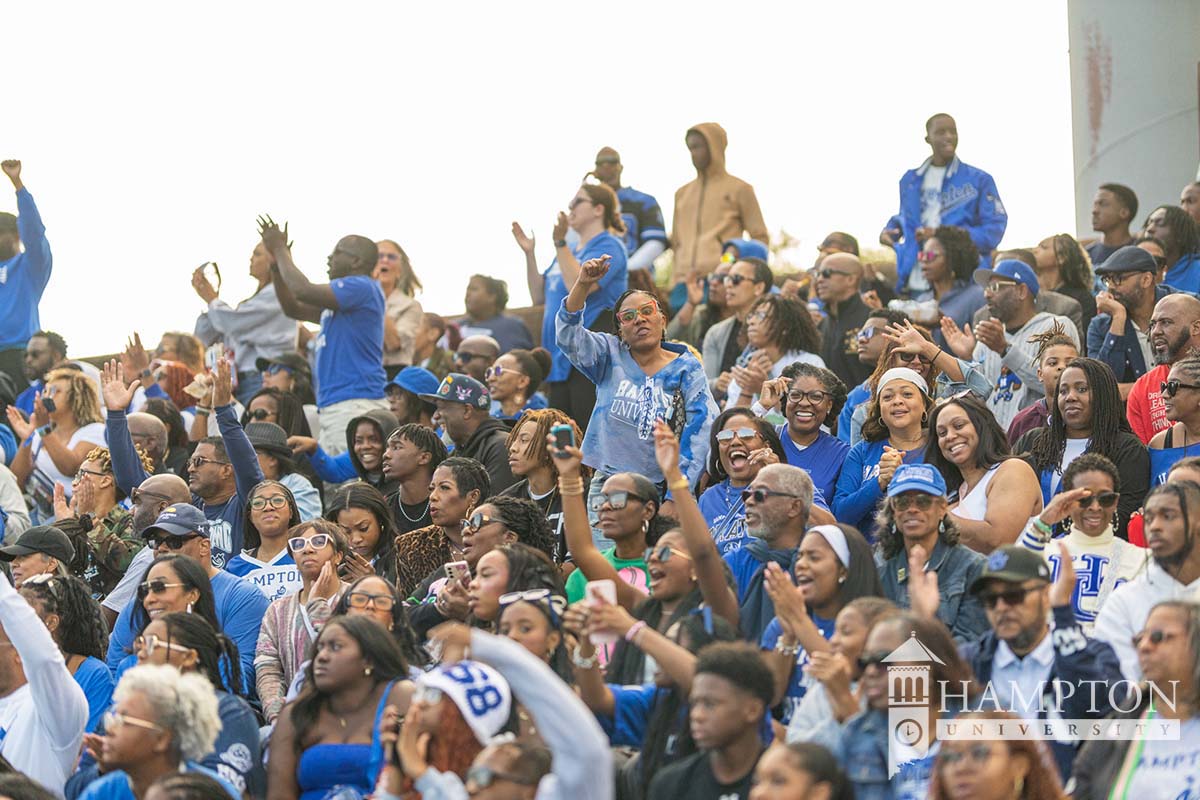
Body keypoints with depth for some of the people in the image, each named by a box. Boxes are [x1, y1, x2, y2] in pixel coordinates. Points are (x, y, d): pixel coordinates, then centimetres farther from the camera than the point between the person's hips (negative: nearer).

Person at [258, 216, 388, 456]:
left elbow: (303, 290, -16)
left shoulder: (361, 287, -8)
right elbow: (293, 308, 30)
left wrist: (280, 250, -2)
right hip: (333, 407, 11)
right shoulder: (341, 298, 26)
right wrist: (276, 260, 21)